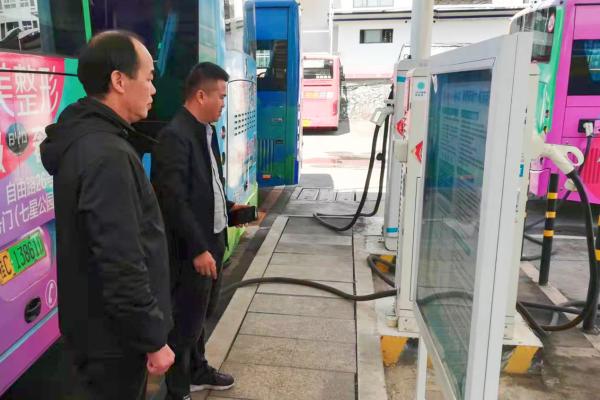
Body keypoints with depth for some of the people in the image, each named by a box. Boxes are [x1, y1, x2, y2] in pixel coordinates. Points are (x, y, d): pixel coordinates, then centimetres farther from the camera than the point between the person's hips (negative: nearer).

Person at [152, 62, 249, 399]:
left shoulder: (207, 131, 10)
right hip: (193, 249, -9)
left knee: (202, 313, 23)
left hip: (214, 239, 9)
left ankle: (198, 371, 43)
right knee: (187, 319, 6)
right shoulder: (175, 136, -20)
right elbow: (174, 200, -24)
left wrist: (228, 207, 9)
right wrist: (198, 249, -23)